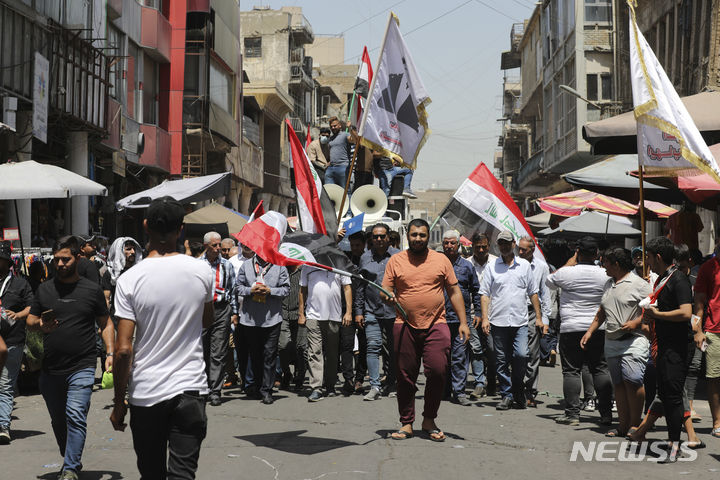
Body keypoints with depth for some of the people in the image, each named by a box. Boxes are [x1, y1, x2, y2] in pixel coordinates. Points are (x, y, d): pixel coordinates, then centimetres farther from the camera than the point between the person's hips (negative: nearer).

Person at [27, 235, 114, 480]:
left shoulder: (92, 290, 3)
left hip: (81, 368, -4)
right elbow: (30, 320, 13)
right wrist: (40, 325, -11)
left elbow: (106, 324, 8)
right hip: (50, 370, 4)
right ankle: (70, 460, 32)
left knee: (75, 416, -15)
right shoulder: (44, 289, 10)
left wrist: (110, 353, -4)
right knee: (58, 420, 14)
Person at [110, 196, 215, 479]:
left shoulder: (130, 279, -10)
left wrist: (119, 403, -1)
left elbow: (124, 350, -11)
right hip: (191, 386, 1)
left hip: (145, 392, 0)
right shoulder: (202, 270, -3)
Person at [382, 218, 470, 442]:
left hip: (436, 325, 0)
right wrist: (388, 297, -15)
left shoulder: (441, 260, 9)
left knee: (437, 371, -10)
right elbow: (385, 292, 9)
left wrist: (463, 322, 4)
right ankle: (406, 424, 16)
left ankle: (429, 421, 9)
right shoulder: (395, 261, 7)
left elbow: (454, 292, 11)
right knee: (405, 376, 3)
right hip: (405, 326, 0)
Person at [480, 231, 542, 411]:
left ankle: (518, 392, 7)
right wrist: (485, 318, -4)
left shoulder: (524, 265, 10)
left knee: (521, 355, -13)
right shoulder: (491, 267, 7)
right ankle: (506, 395, 14)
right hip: (498, 321, 0)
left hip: (520, 321, 0)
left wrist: (538, 317, 10)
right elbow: (485, 294, 6)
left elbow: (533, 293, 14)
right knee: (502, 361, 3)